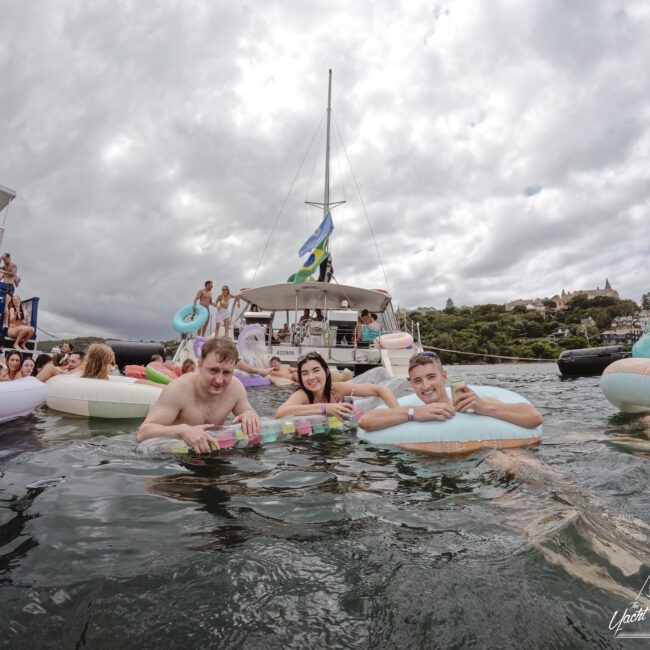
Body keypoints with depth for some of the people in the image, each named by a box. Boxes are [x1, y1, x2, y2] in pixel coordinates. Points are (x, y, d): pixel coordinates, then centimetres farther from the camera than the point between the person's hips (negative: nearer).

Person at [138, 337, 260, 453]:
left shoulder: (235, 386, -13)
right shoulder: (179, 389, -25)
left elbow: (248, 411, 3)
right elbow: (143, 433, -26)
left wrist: (249, 415, -21)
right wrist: (183, 430, -43)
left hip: (213, 453, 3)